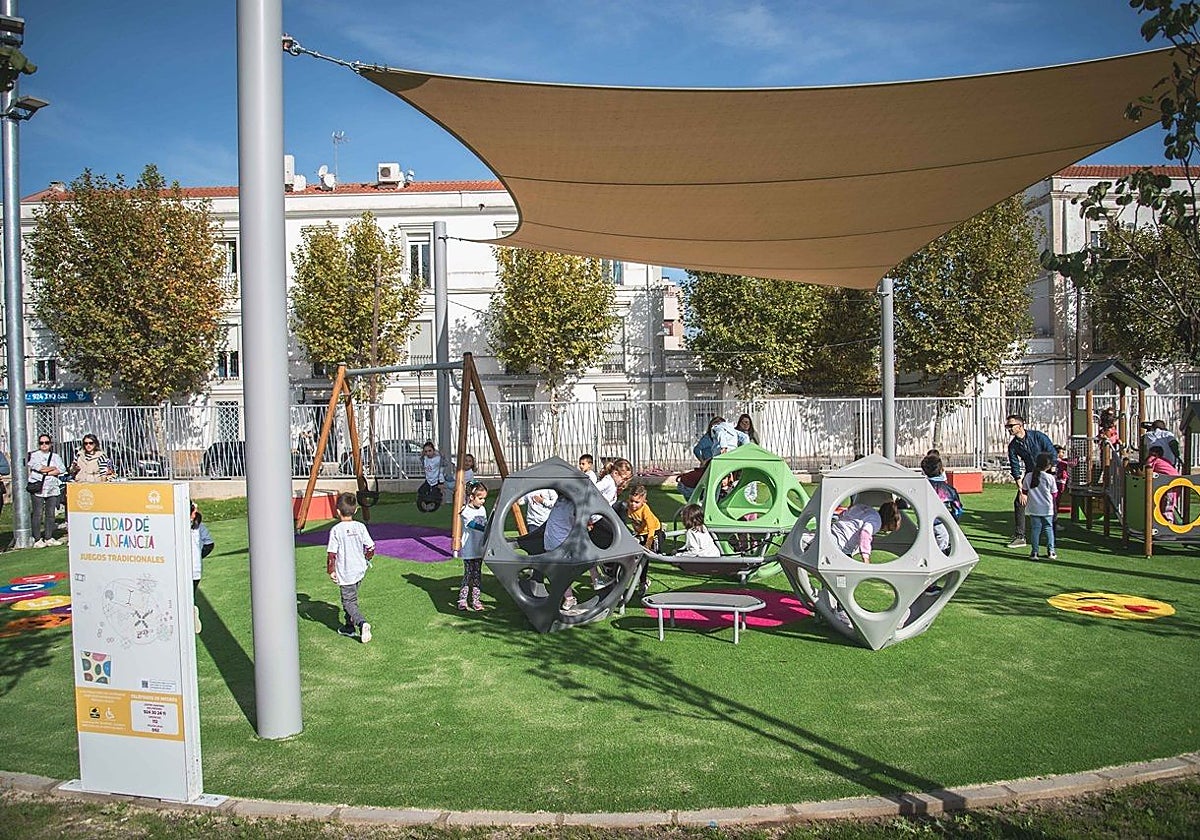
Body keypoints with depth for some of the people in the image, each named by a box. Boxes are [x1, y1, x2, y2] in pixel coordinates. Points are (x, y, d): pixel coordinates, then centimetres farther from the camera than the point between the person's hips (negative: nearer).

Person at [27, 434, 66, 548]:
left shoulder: (56, 456, 16)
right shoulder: (34, 455, 7)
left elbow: (62, 469, 2)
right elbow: (38, 468, -10)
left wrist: (47, 472, -7)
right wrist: (54, 468, 0)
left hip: (52, 488, 3)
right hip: (38, 488, -3)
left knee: (50, 514, 4)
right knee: (38, 514, -5)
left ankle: (49, 538, 9)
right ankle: (37, 540, -2)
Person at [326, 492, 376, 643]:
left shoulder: (336, 530, -14)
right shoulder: (360, 527, -3)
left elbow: (331, 553, -14)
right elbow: (370, 547, 1)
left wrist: (331, 570, -2)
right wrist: (366, 559, 21)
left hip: (345, 573, -5)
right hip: (360, 570, 5)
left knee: (349, 601, 2)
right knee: (352, 598, 22)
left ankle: (362, 623, -20)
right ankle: (349, 627, 27)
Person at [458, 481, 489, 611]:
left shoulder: (482, 510, 8)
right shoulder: (466, 512, -15)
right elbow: (475, 526, -26)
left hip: (480, 550, 6)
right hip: (469, 551, -6)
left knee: (477, 575, 9)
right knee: (468, 575, -2)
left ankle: (476, 600, 15)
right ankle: (462, 600, 9)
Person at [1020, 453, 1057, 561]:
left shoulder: (1028, 476, -3)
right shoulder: (1050, 478, -9)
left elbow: (1024, 491, 6)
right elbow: (1053, 494, 1)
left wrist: (1023, 496, 23)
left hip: (1034, 508, 2)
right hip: (1047, 509, -2)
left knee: (1035, 529, 6)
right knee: (1048, 528, 9)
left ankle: (1034, 552, 4)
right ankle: (1051, 551, 9)